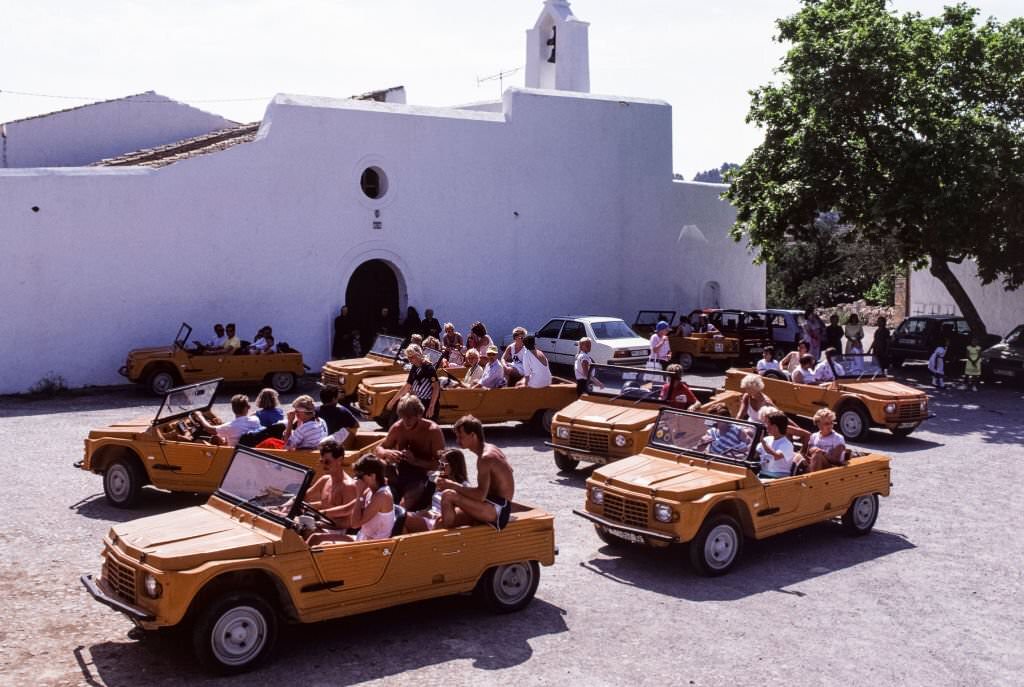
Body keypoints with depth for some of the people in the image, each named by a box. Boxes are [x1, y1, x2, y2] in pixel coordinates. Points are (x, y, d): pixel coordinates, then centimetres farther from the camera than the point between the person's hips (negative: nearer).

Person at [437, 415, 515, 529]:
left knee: (448, 495, -23)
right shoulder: (490, 449, 11)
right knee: (448, 518, 6)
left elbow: (481, 495, -26)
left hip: (497, 509, -10)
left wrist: (452, 485, -20)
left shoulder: (485, 458, -18)